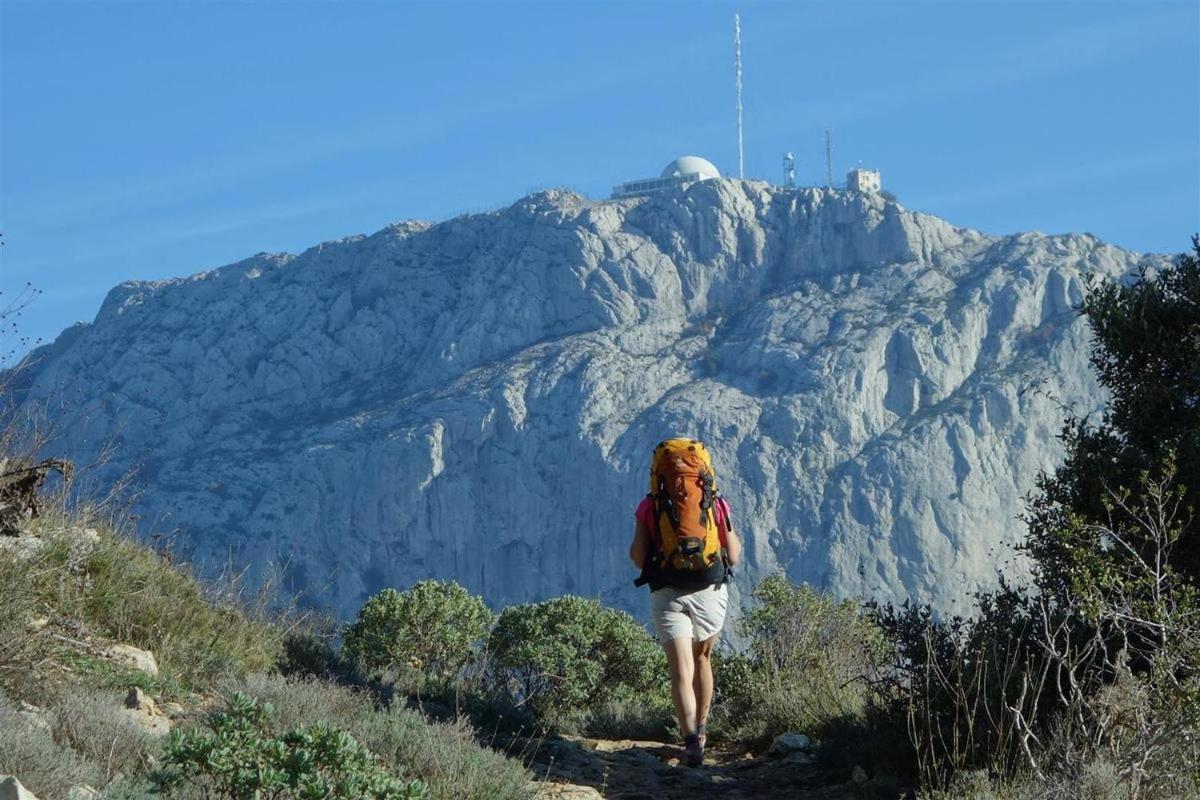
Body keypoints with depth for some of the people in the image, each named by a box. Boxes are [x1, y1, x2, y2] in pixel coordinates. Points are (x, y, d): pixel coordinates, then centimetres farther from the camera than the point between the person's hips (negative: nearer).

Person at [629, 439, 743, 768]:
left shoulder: (649, 506, 0)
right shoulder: (716, 504, 1)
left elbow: (637, 557, -2)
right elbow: (733, 556, 3)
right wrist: (736, 540, 23)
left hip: (666, 593, -2)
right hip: (710, 590, 2)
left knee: (681, 669, -7)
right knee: (702, 658, 23)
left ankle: (691, 738, -26)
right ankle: (700, 731, 32)